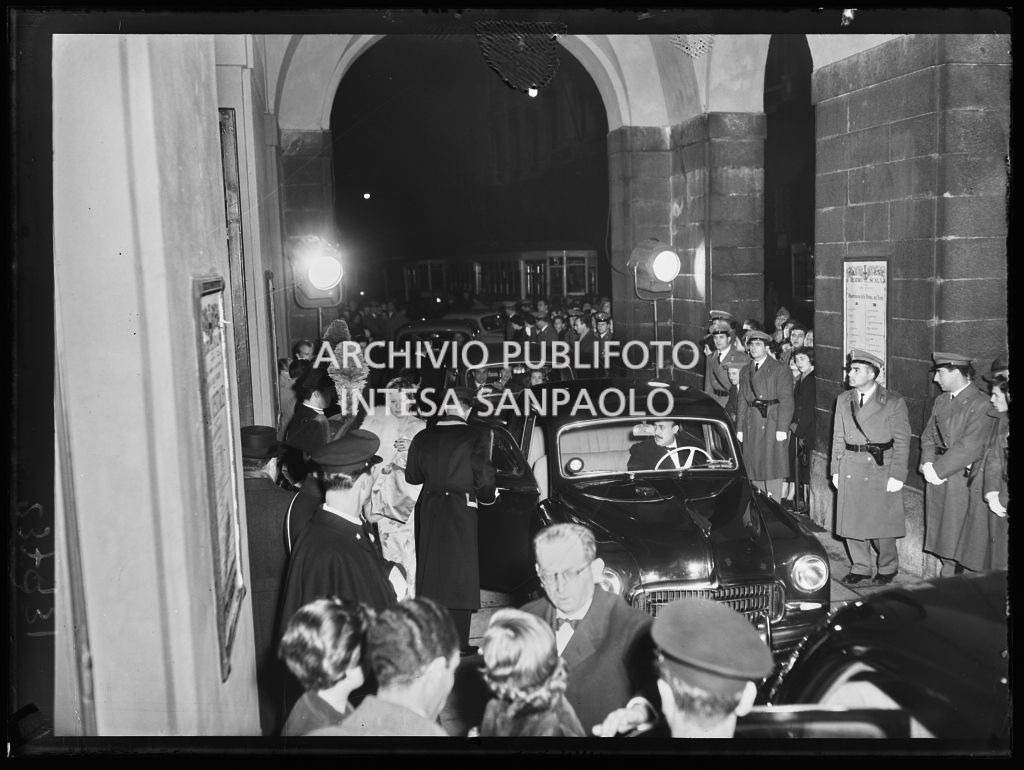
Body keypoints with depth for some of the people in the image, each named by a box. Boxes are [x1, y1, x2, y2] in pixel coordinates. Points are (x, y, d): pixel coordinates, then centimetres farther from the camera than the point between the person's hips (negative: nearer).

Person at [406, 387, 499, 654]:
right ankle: (458, 643, 2)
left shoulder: (423, 437, 4)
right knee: (460, 574, 3)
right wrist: (489, 496, 13)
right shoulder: (474, 437, -7)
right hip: (460, 511, -4)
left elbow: (412, 476, 11)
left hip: (428, 510, 4)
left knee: (429, 572, 13)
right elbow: (484, 479, -7)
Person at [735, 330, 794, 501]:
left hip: (772, 424, -5)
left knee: (772, 471, -3)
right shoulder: (745, 372, 16)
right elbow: (741, 401, 14)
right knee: (754, 471, 6)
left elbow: (786, 401, -7)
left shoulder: (780, 369, 0)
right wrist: (739, 429, 6)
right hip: (751, 428, 5)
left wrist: (782, 429, -14)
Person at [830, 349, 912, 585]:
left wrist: (897, 475, -11)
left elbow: (902, 441, -5)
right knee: (851, 520, 7)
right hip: (850, 469, 4)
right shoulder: (843, 400, 9)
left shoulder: (893, 402, -5)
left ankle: (887, 567, 24)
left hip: (881, 468, -4)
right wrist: (836, 470, 7)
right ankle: (860, 567, 23)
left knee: (881, 522, 3)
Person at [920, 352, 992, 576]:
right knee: (939, 530, 11)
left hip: (962, 478, -7)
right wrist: (928, 463, -4)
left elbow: (969, 447, -18)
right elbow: (928, 435, 13)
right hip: (937, 474, 7)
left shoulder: (980, 404, -13)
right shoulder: (941, 401, 12)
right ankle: (947, 569, 23)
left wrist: (938, 469, -17)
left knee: (958, 534, -2)